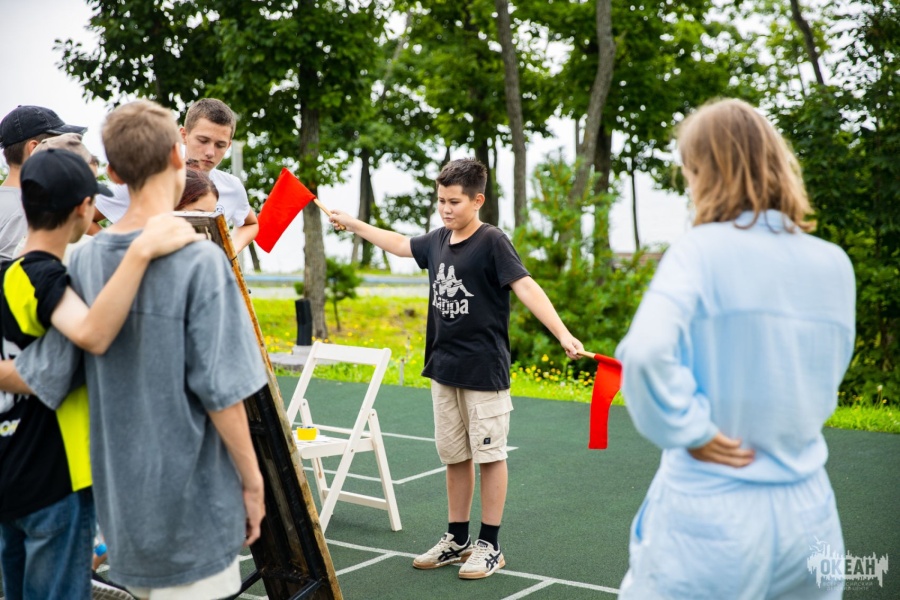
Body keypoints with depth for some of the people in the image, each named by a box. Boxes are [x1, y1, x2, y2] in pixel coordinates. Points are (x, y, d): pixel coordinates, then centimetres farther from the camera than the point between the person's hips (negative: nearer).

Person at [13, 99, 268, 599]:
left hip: (121, 497, 6)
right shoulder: (201, 261, -19)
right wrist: (252, 481, -7)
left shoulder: (86, 259, -2)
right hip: (190, 502, -6)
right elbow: (220, 392, -19)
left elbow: (42, 378, -3)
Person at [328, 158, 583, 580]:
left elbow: (526, 288, -21)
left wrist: (562, 334, -32)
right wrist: (353, 224, 32)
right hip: (443, 367, 7)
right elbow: (400, 244, 27)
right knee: (454, 455, 14)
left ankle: (490, 546, 13)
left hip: (483, 369, -7)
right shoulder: (437, 241, 7)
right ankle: (457, 540, 26)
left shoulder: (492, 242, -12)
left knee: (488, 454, 3)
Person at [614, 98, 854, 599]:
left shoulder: (701, 252, -12)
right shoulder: (835, 264, 3)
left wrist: (691, 429, -14)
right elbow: (825, 383, 13)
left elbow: (645, 351, -28)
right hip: (808, 509, 5)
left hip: (712, 512, -4)